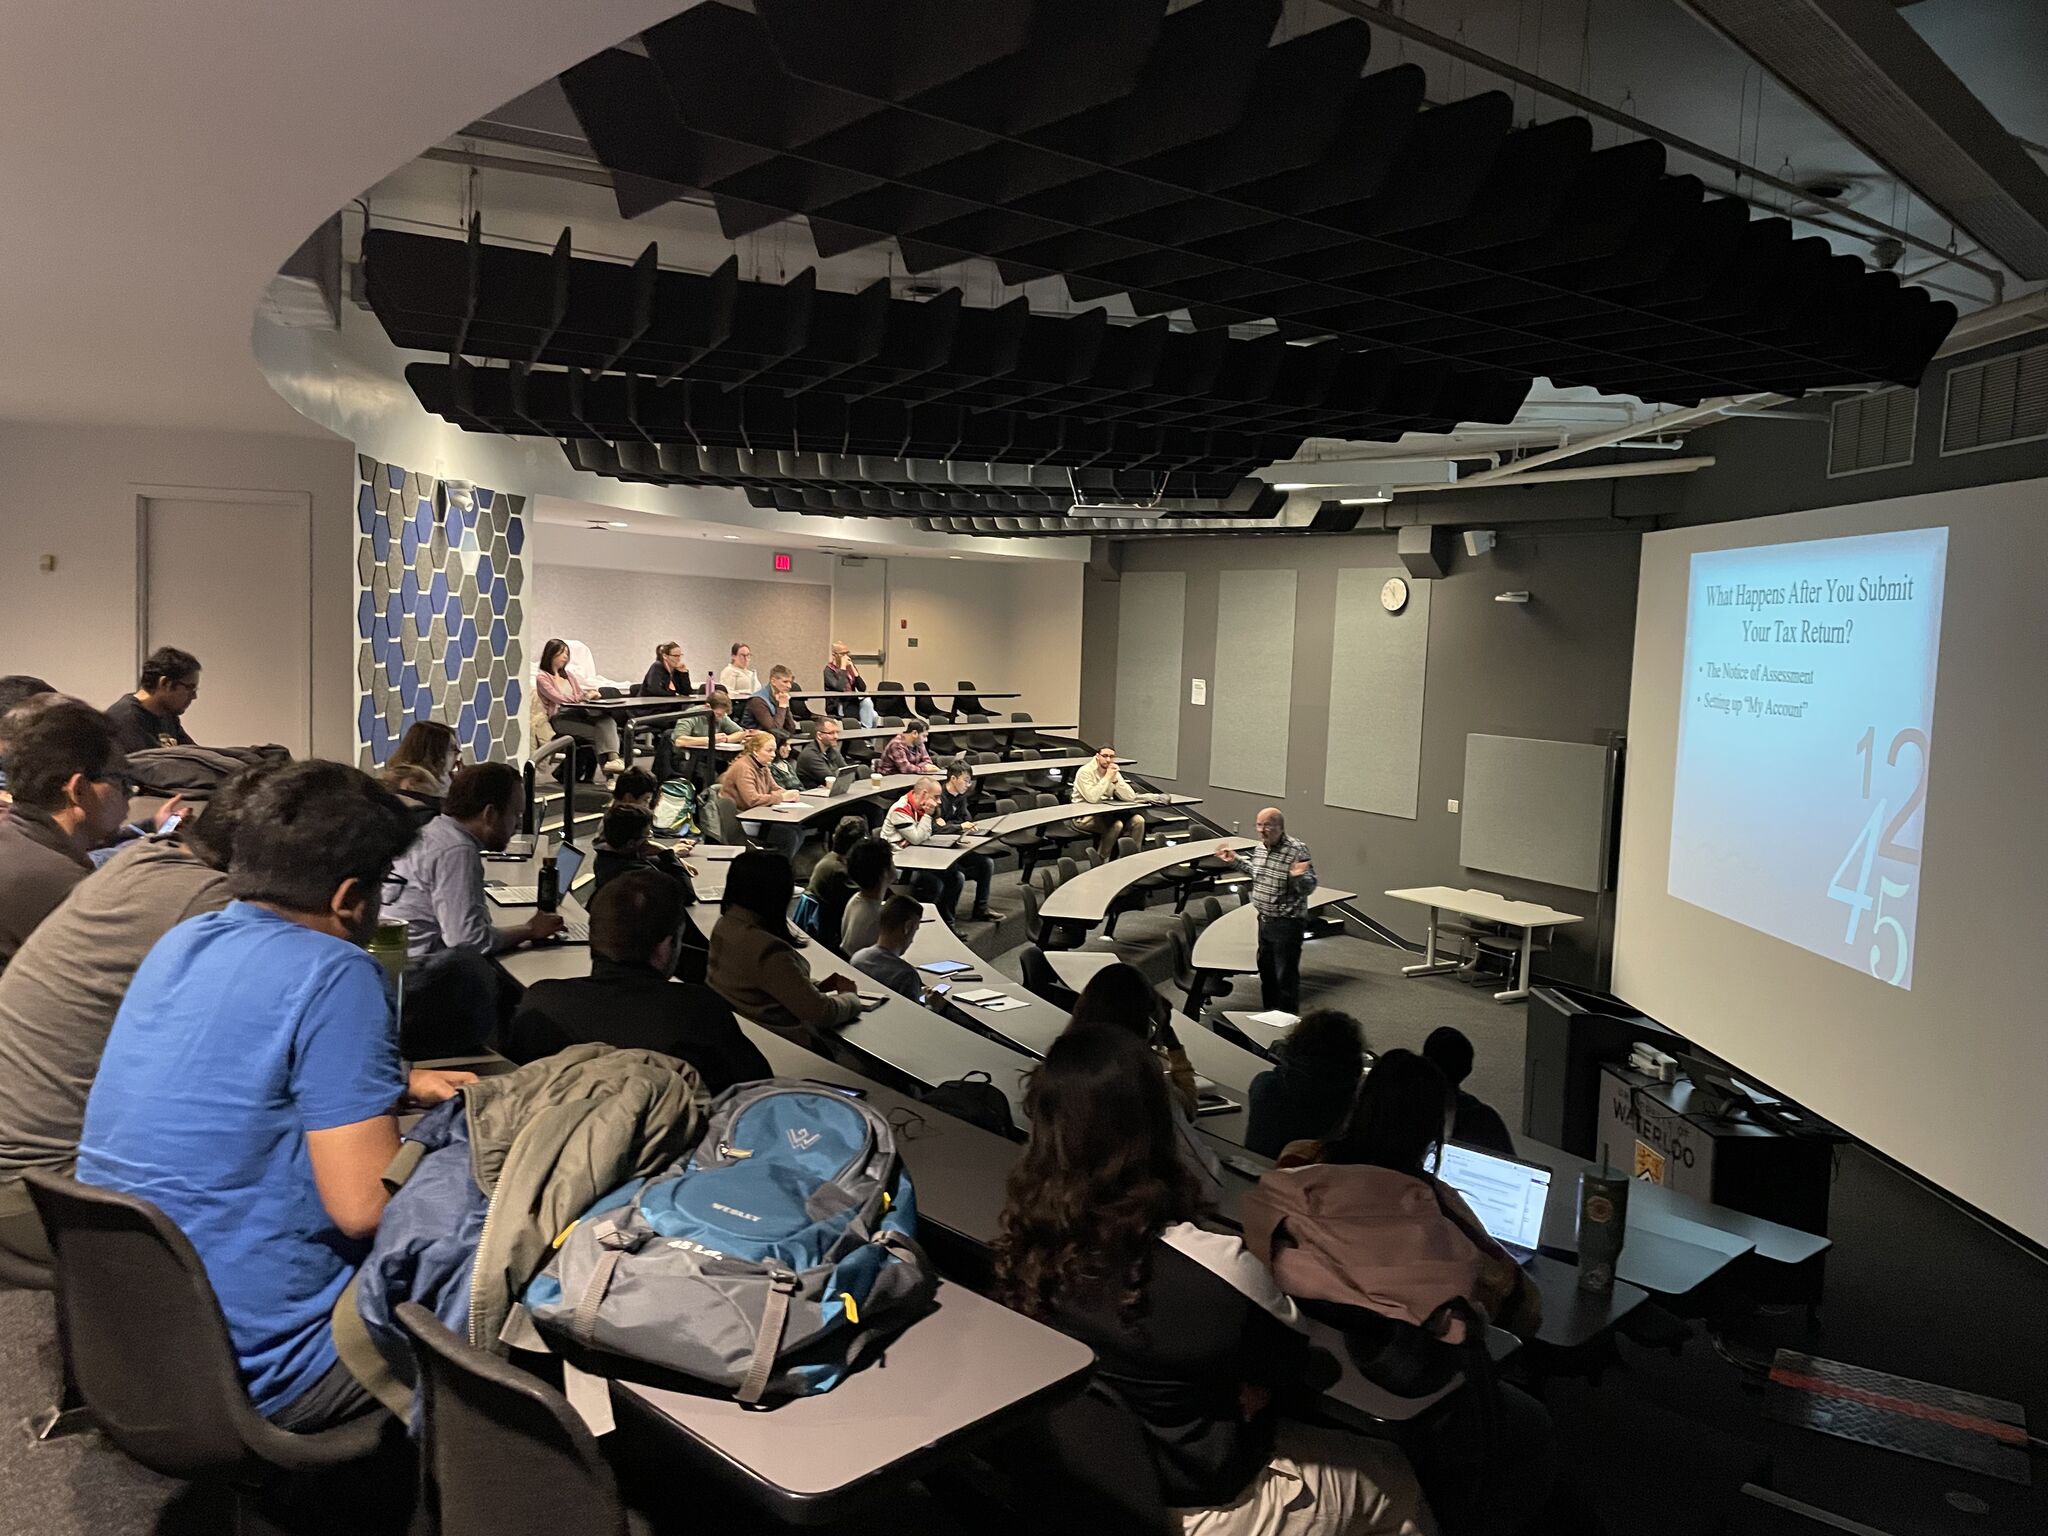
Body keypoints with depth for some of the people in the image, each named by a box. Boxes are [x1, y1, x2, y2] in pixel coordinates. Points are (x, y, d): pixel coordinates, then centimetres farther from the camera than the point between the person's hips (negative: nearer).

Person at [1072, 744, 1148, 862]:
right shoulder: (1085, 772, -14)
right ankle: (1101, 861, -13)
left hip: (1106, 812, 7)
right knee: (1116, 824, -31)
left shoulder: (1114, 772, 4)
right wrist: (1107, 777, -22)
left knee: (1138, 820, -12)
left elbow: (1130, 797, -5)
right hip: (1085, 816, -7)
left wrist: (1115, 780, -17)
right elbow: (1092, 798, -28)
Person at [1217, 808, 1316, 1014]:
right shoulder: (1261, 847, 2)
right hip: (1264, 920, 8)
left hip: (1287, 922, -8)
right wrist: (1236, 859, 18)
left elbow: (1309, 887, -21)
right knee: (1266, 970, 21)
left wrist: (1298, 877, -41)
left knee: (1286, 975, 0)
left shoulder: (1297, 850, -21)